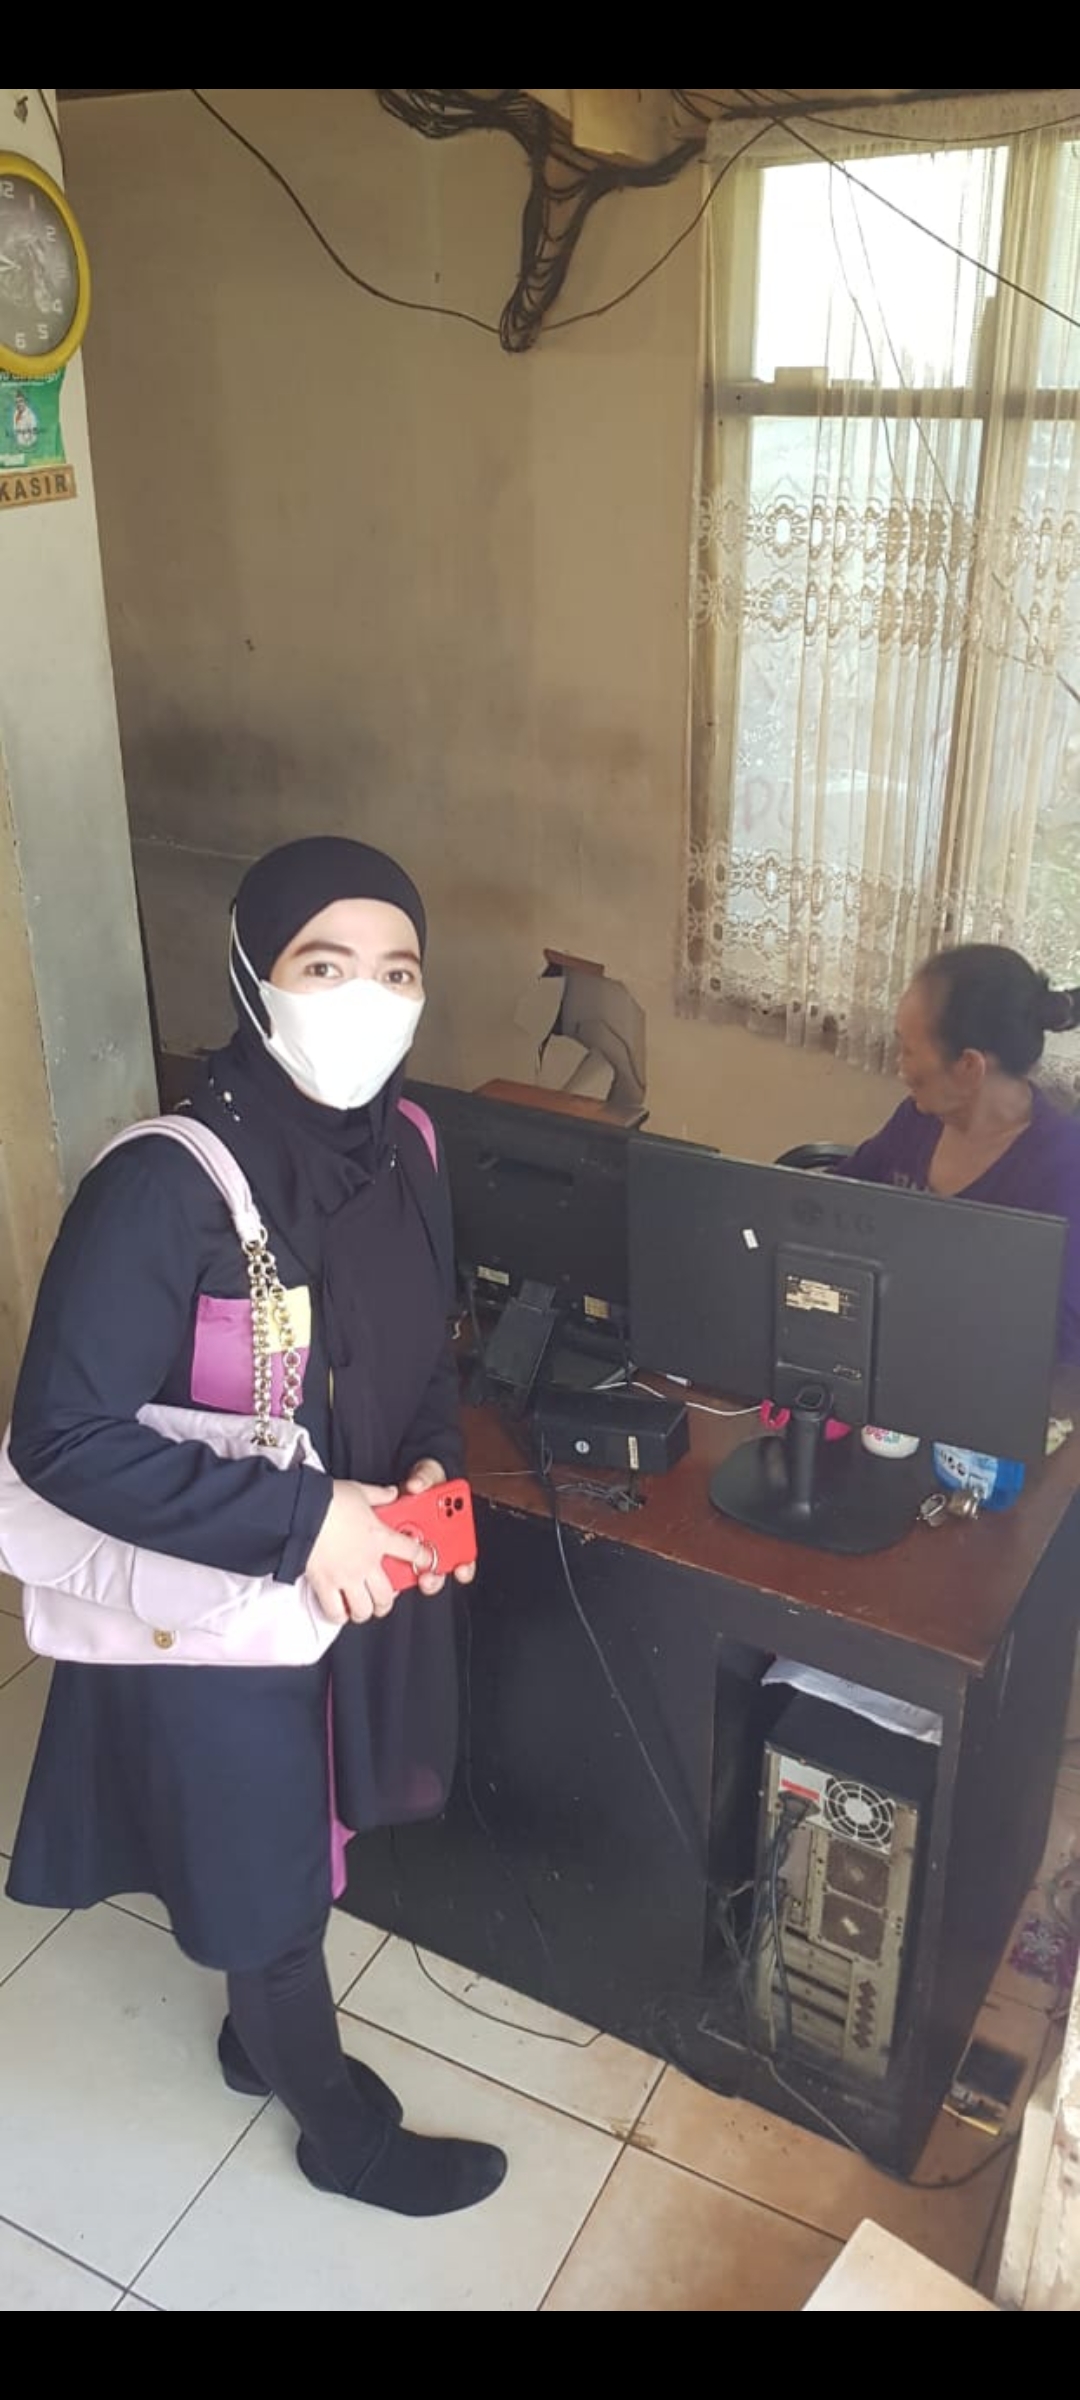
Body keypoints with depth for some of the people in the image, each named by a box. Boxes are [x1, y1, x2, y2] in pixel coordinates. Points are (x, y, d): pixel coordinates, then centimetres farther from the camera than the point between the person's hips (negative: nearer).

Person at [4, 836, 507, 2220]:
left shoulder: (399, 1150, -6)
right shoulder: (164, 1188, -28)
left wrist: (432, 1469, -11)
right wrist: (298, 1519, -28)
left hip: (364, 1579, 7)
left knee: (296, 1843, 29)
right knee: (266, 1877, 18)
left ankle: (264, 2037, 58)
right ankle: (343, 2130, 45)